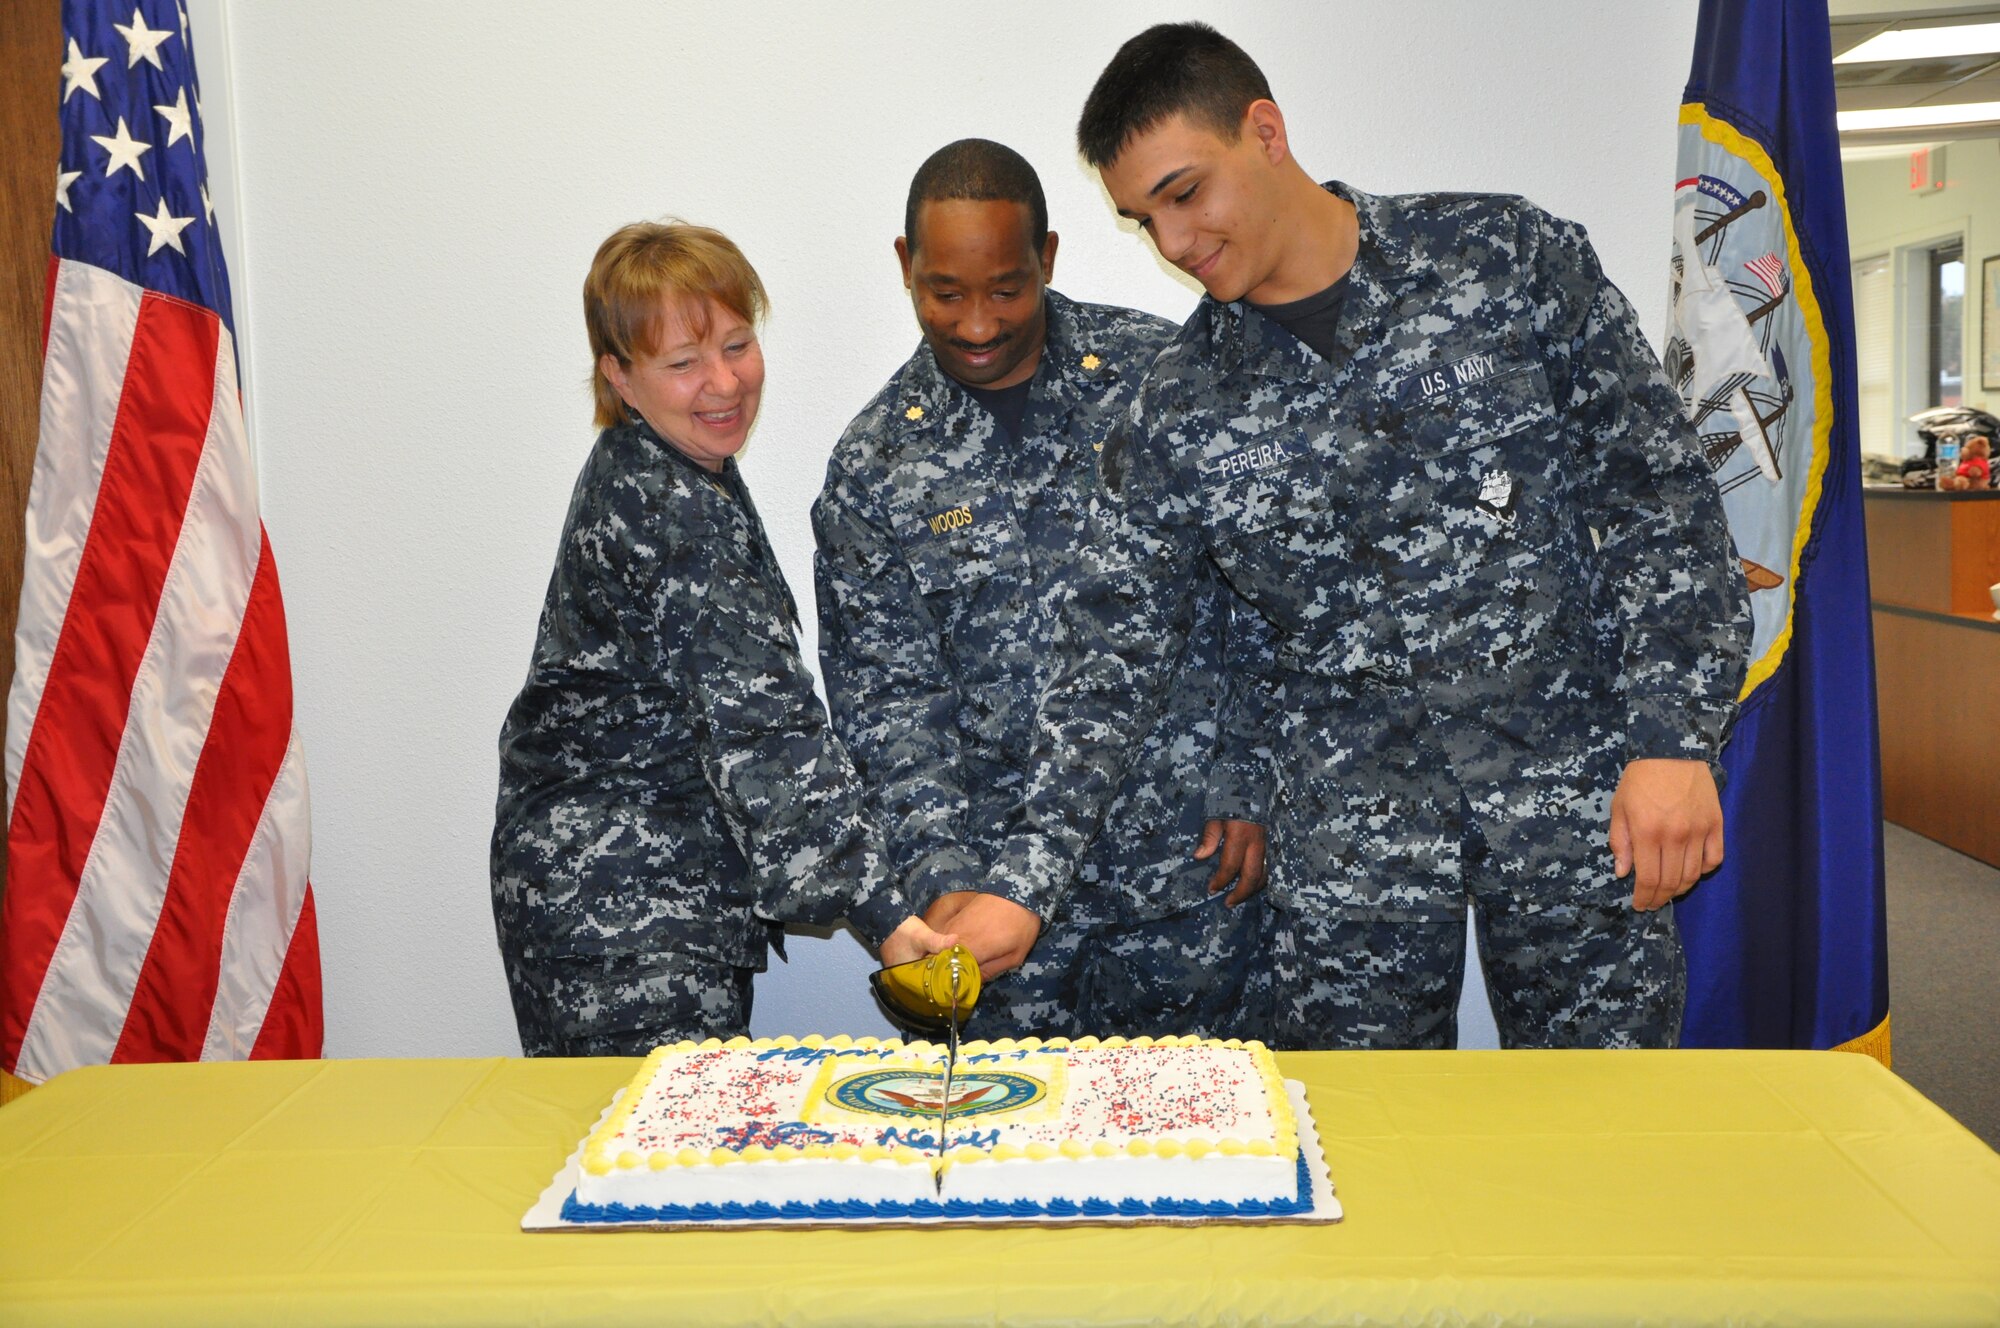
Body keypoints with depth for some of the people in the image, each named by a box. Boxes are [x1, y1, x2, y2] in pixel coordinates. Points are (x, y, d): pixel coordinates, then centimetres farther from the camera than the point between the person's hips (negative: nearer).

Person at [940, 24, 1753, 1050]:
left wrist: (1675, 738, -10)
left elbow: (1658, 493, -2)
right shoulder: (1182, 409, 0)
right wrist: (1024, 885, -5)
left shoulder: (1511, 260, -4)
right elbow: (1112, 655, 1)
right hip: (1349, 840, 1)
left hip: (1576, 805, -1)